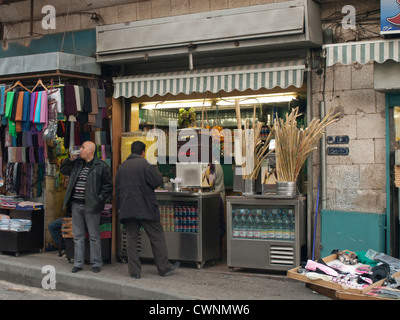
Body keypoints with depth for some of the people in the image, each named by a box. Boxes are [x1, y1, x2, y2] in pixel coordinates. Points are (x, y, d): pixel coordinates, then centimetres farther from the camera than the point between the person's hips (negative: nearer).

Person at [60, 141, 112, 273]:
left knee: (94, 236, 1)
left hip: (91, 206, -5)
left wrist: (99, 199, -11)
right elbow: (63, 170, 22)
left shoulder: (101, 166, -3)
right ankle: (78, 263, 16)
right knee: (78, 236, 9)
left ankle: (96, 263, 11)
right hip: (76, 205, 5)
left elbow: (108, 186, -2)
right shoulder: (77, 163, 14)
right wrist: (71, 159, 7)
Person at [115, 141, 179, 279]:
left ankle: (134, 271, 7)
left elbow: (117, 189, 16)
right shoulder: (144, 164, -8)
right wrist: (155, 169, 8)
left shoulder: (122, 166, 11)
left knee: (131, 239, 7)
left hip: (127, 209, 5)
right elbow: (157, 181, -10)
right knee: (157, 237, 5)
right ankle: (164, 267, 11)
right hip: (145, 208, -5)